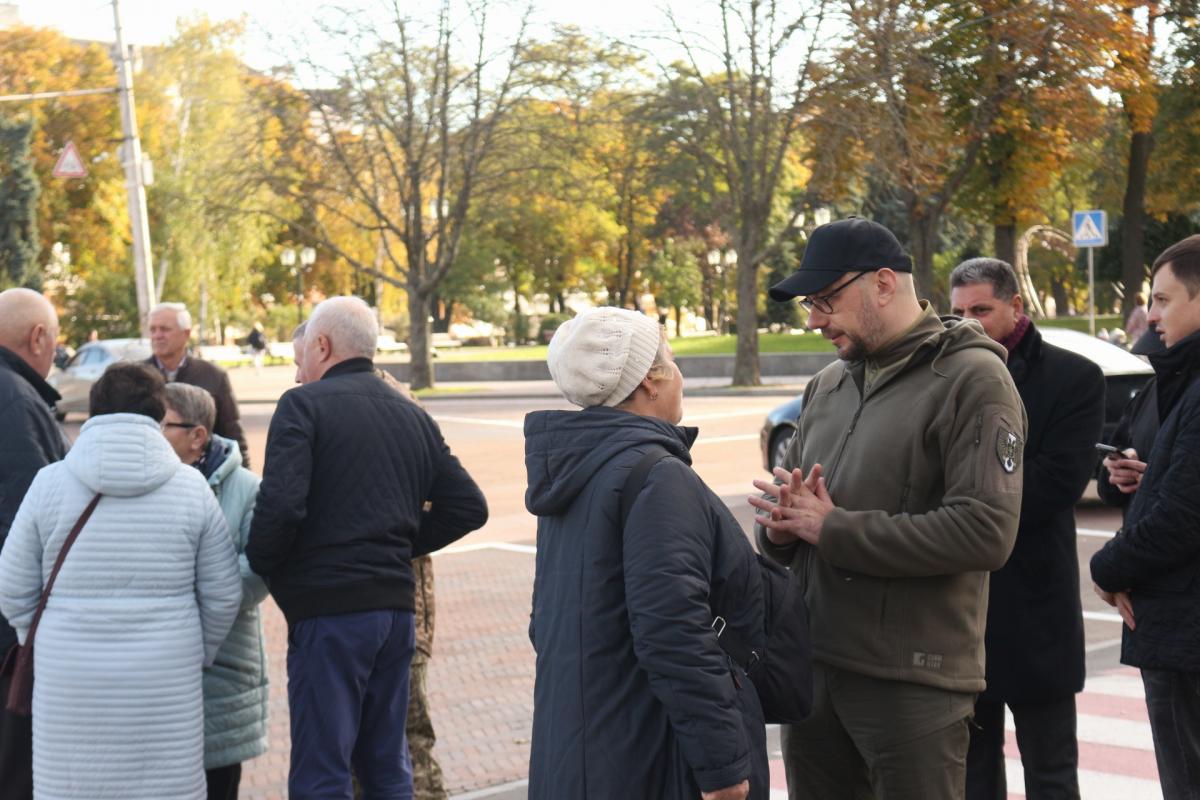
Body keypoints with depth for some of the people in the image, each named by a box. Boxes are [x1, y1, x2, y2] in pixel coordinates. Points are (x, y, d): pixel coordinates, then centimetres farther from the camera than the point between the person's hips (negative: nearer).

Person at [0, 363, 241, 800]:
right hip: (164, 683, 0)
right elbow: (222, 595, 3)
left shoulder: (50, 482, -1)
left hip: (70, 684, 0)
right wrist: (200, 655, 20)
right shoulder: (191, 486, 0)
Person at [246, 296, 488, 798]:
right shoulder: (414, 417, 13)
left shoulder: (304, 404, -7)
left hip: (328, 610, -7)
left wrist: (260, 567, -3)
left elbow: (281, 505, -20)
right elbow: (468, 507, 13)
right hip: (396, 606, 7)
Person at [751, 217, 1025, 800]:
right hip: (811, 665, 7)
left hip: (911, 680, -7)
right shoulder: (827, 385, 13)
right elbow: (783, 494, 19)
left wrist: (832, 528, -18)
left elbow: (985, 531, -20)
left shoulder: (972, 379, -9)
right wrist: (781, 525, -7)